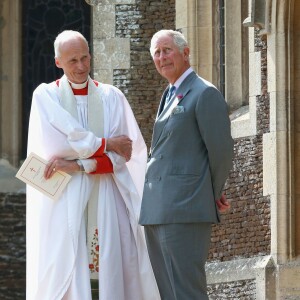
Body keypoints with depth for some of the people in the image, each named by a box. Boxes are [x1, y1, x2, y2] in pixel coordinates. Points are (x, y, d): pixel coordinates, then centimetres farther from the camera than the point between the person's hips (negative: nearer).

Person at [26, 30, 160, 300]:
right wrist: (105, 144, -5)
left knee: (116, 274, -5)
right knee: (67, 277, -7)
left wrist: (78, 166, -12)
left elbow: (123, 155, -1)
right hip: (65, 202, -2)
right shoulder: (46, 95, 4)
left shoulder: (111, 97, 9)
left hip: (109, 199, 2)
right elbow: (54, 145, -10)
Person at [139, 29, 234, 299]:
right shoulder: (168, 97, 22)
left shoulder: (205, 94, -6)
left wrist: (214, 195, 4)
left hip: (185, 210, -9)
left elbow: (221, 151, -7)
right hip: (157, 212, 9)